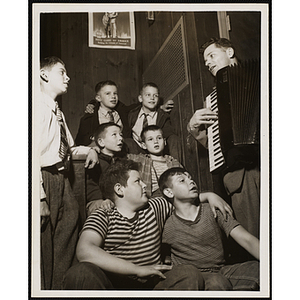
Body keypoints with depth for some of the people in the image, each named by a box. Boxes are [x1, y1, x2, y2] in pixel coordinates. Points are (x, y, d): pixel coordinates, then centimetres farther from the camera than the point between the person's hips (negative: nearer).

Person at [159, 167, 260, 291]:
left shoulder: (213, 210, 5)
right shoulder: (166, 227, 0)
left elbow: (247, 239, -5)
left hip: (222, 271, 2)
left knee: (258, 268, -27)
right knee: (217, 282, -37)